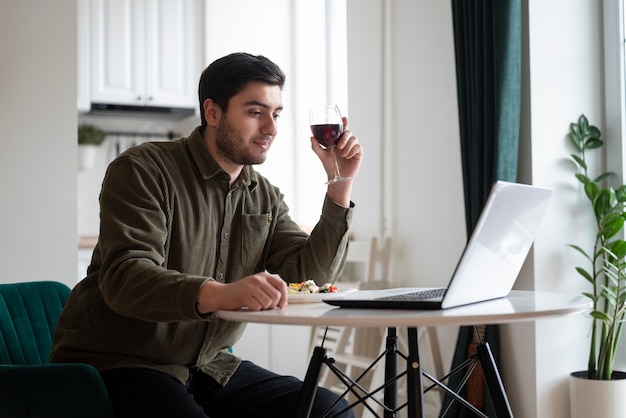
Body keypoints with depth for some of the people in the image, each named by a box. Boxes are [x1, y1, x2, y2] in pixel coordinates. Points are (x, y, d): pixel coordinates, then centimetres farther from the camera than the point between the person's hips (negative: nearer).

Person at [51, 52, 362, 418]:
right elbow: (125, 277, -25)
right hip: (118, 363, -6)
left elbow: (310, 276, 2)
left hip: (207, 365, 7)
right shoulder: (143, 171, -10)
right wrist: (219, 294, -44)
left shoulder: (264, 197, 11)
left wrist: (341, 184, -6)